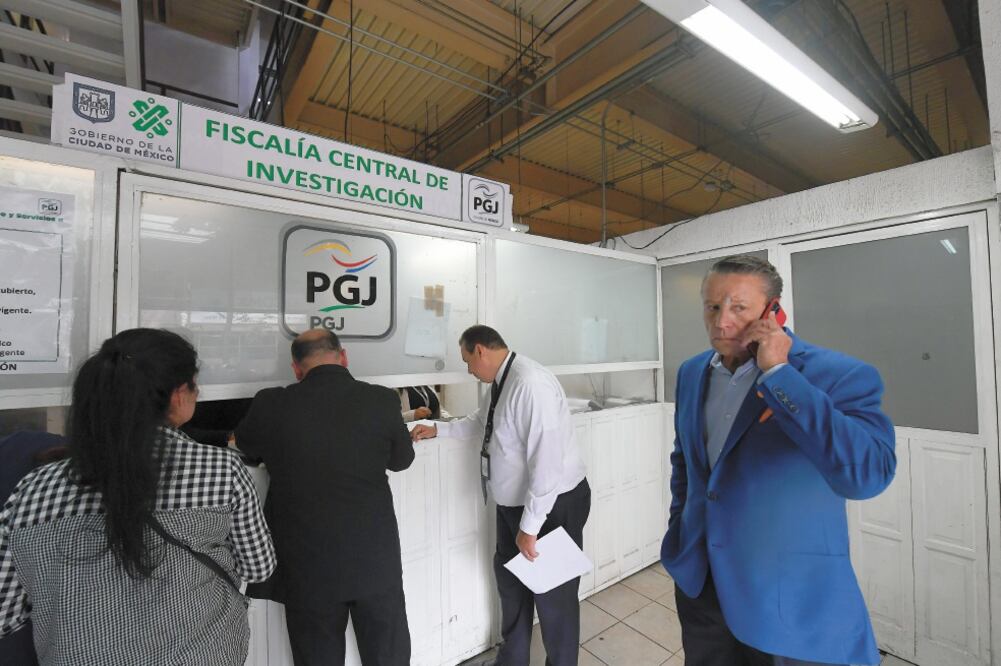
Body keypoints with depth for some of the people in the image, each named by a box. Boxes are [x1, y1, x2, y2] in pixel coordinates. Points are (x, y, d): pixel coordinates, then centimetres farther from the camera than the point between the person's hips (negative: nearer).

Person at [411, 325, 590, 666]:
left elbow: (546, 461, -30)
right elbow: (480, 421, 21)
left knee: (552, 592, 12)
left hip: (552, 504, -9)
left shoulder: (531, 383, -29)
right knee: (510, 578, 25)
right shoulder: (501, 382, 1)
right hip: (513, 502, 9)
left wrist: (530, 525, -24)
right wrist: (437, 429, 18)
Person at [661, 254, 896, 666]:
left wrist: (778, 373, -29)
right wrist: (679, 528, 10)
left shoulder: (839, 375, -16)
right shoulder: (692, 373, 0)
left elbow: (868, 474, -32)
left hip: (791, 599, -4)